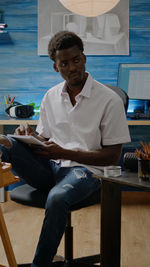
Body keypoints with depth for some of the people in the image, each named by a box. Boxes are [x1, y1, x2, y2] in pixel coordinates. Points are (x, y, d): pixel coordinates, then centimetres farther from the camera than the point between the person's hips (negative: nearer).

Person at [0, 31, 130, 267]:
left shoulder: (109, 100, -5)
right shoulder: (51, 96, 11)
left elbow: (113, 156, -6)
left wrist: (64, 153, -15)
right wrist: (33, 137, -8)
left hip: (86, 169, -4)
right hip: (48, 168, 5)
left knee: (57, 197, -36)